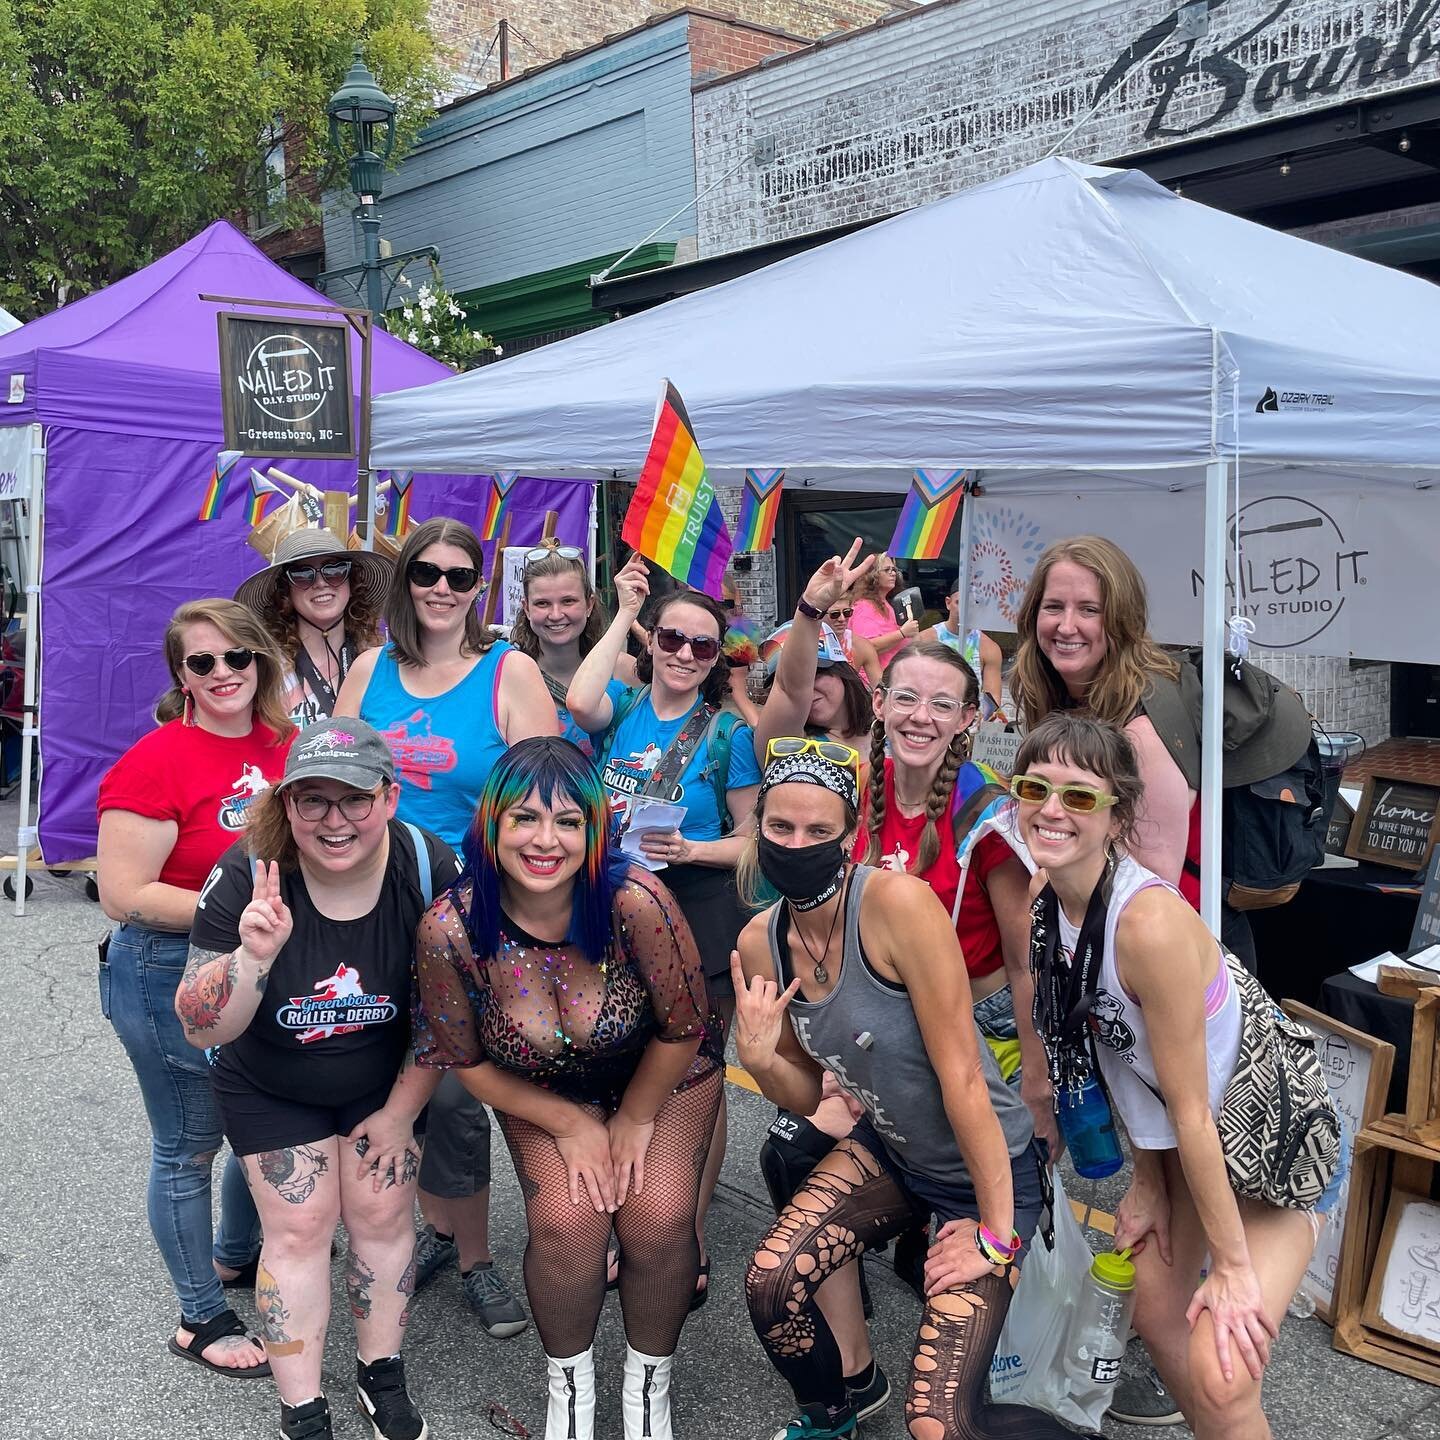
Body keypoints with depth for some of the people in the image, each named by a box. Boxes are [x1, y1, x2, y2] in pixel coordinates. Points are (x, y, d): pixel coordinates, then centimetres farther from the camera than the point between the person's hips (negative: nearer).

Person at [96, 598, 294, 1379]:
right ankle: (201, 1317, 27)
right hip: (172, 978, -7)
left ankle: (236, 1256, 47)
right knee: (190, 1147, 8)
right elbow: (125, 897, -21)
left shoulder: (285, 746, 1)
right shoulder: (157, 762, -18)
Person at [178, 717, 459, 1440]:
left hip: (384, 1080, 1)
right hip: (270, 1089, -1)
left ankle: (382, 1377, 27)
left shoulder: (431, 870, -24)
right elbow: (202, 1028, -27)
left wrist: (401, 1110, -4)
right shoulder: (247, 876, -28)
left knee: (382, 1216, 4)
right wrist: (252, 955, -46)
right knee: (297, 1230, 0)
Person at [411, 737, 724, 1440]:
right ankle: (569, 1383, 13)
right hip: (541, 1092, 1)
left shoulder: (636, 902, -35)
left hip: (662, 1076, -1)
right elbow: (467, 1062, -11)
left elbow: (683, 1027, -17)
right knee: (567, 1219, -18)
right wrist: (571, 1125, -8)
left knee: (657, 1219, -17)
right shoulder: (449, 929, -29)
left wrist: (634, 1122, -6)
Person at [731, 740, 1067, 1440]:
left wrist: (996, 1232, -18)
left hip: (988, 1168, -6)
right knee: (768, 1281, -10)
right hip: (889, 1152, 6)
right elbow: (806, 1095, 4)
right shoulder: (761, 941, -7)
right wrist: (758, 1058, -18)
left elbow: (960, 1073, -24)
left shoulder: (898, 902, -28)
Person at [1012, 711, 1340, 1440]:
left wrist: (1233, 1266, -17)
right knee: (1158, 1316, 16)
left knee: (1220, 1378, -12)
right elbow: (1120, 1054, 2)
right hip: (1183, 1138, 8)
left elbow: (1191, 1109, -26)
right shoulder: (1045, 899, -9)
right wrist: (1147, 1181, 6)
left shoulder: (1150, 920, -33)